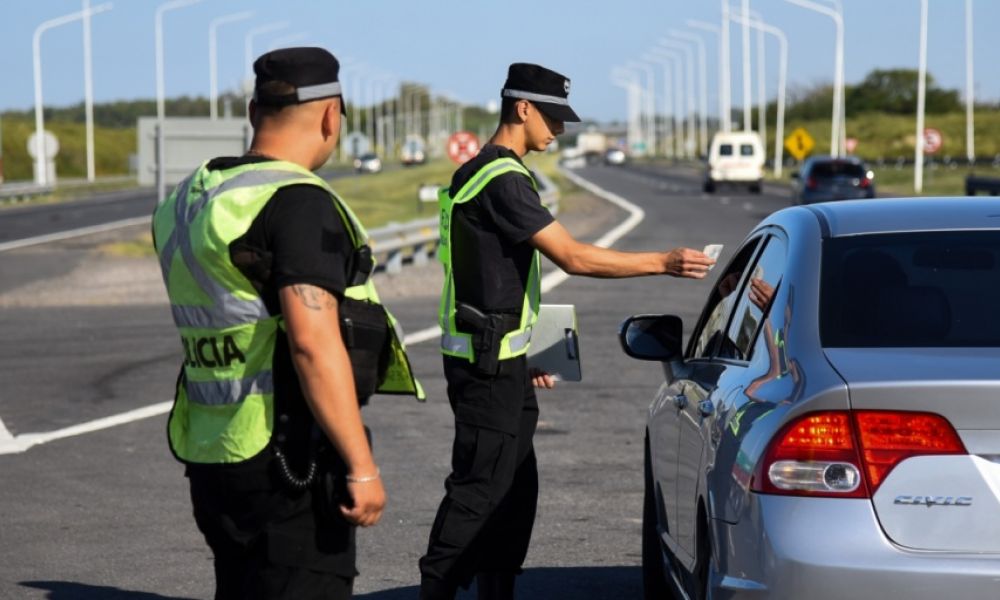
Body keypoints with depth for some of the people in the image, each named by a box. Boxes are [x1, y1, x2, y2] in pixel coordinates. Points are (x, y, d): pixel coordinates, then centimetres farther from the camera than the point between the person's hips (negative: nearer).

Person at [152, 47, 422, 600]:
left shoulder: (189, 201, 11)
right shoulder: (299, 203, -17)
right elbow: (313, 344, -24)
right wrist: (362, 467, -22)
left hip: (212, 451, 9)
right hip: (289, 465, -9)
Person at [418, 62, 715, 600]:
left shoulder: (485, 173, 16)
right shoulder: (503, 180, -17)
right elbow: (573, 257, -21)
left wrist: (525, 352, 23)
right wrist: (662, 263, -17)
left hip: (502, 359, 11)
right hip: (487, 360, -11)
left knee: (515, 489, 12)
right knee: (478, 488, -10)